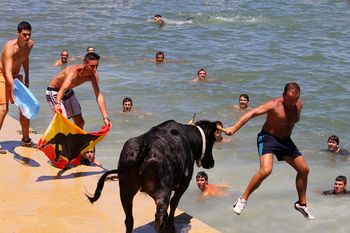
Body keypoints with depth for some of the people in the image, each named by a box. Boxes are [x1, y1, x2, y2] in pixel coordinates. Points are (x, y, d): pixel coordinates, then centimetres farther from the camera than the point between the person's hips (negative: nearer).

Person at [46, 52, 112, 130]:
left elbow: (99, 96, -18)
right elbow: (63, 88, -54)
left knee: (80, 122, 12)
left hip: (68, 92, 7)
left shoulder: (93, 75, -19)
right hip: (54, 92, -7)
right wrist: (57, 103, -72)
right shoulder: (74, 71, -38)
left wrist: (105, 118, -25)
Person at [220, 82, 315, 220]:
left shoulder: (299, 105, 0)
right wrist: (233, 128, -43)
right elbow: (252, 113, -32)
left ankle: (302, 204, 26)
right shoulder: (274, 105, -22)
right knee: (266, 170, -27)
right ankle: (243, 200, -11)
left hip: (285, 141, 7)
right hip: (268, 138, -7)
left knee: (304, 169, 7)